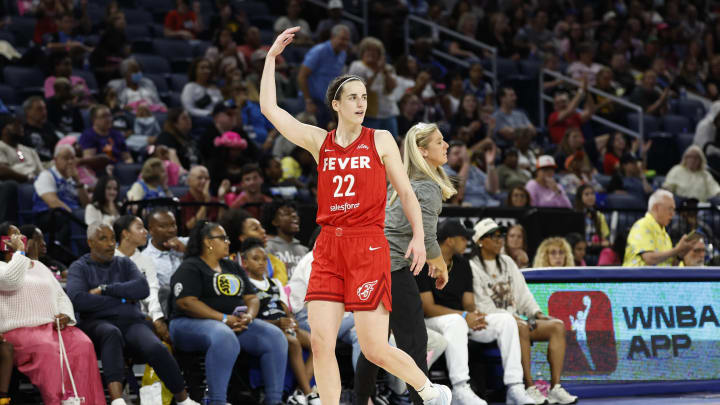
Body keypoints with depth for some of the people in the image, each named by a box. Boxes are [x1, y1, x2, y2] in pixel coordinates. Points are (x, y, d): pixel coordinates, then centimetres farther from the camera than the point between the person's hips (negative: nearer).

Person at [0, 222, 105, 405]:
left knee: (83, 345, -27)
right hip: (20, 329, -5)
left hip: (54, 326, 5)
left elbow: (61, 296, 24)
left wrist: (65, 316, 2)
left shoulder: (39, 267, 28)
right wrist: (19, 252, -4)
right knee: (47, 349, -38)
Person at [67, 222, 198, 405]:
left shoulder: (124, 264, 23)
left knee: (156, 348, -31)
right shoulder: (79, 268, 13)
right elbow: (78, 299, -8)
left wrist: (105, 289, -3)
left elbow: (143, 289, 3)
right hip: (98, 324, -3)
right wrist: (120, 299, -1)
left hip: (131, 321, 3)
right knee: (112, 333, -41)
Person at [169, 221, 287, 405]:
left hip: (236, 323, 7)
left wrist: (249, 316, -7)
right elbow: (186, 302, -14)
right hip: (193, 323, -7)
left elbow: (252, 298, 19)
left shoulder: (233, 268, 23)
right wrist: (224, 319, -19)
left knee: (274, 336, -16)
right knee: (224, 338, -41)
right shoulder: (190, 269, -1)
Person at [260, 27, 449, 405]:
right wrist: (271, 57, 9)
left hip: (368, 246, -3)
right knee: (321, 342, -7)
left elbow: (405, 191, 9)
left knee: (375, 349, -5)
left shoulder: (381, 140, 5)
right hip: (328, 247, 3)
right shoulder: (319, 141, 10)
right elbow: (269, 108, 9)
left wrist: (419, 235, -2)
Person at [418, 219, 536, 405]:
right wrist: (464, 316, -25)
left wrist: (475, 315, -15)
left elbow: (468, 303, 10)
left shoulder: (462, 263, 14)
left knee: (506, 320, -11)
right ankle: (460, 388, -49)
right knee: (456, 322, -40)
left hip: (462, 320, 7)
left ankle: (514, 388, -19)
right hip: (432, 322, -7)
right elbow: (428, 308, -17)